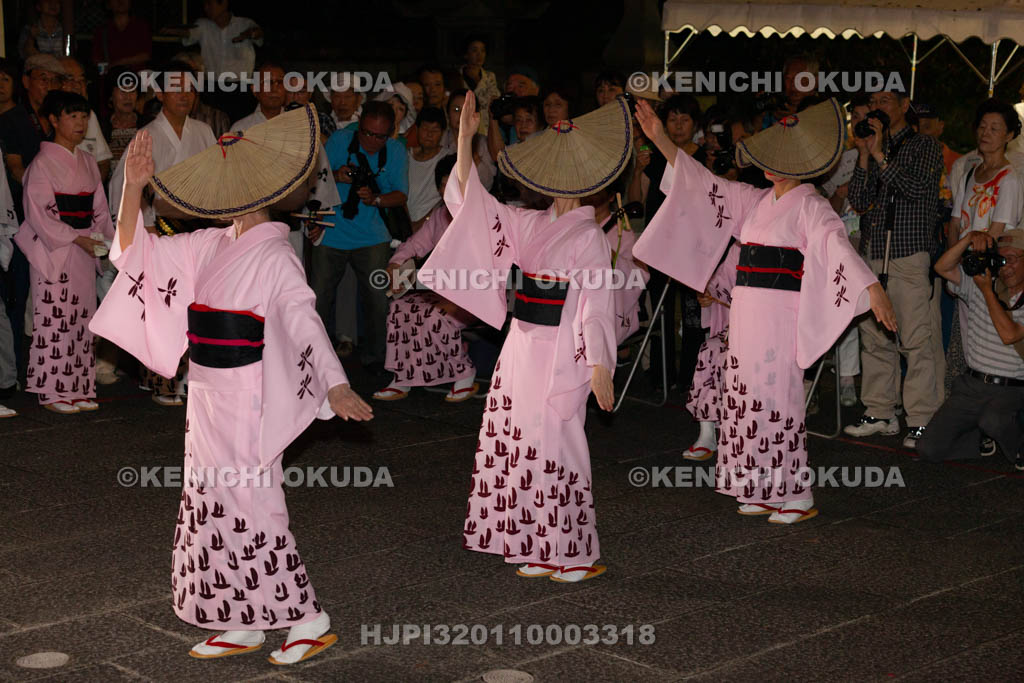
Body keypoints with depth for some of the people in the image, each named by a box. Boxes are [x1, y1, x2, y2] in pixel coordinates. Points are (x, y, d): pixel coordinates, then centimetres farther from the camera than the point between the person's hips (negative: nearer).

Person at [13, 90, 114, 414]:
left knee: (81, 318, 8)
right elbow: (39, 214, -12)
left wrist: (110, 237, 1)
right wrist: (75, 239, -18)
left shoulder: (88, 162, 14)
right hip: (53, 250, -7)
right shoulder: (43, 163, -7)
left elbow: (99, 208, 16)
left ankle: (78, 388, 14)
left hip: (84, 251, 7)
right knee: (54, 317, -6)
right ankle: (52, 392, 1)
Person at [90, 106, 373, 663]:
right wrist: (133, 186, -1)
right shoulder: (209, 247, 8)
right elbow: (134, 251, 11)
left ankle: (307, 618, 9)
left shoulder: (275, 256, -13)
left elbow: (304, 321, -25)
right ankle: (244, 626, 23)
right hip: (208, 397, 8)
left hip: (246, 398, -8)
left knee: (247, 507, -4)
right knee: (216, 507, 12)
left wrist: (335, 384, -39)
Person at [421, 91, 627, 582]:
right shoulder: (532, 226, 10)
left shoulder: (588, 237, -10)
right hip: (521, 347, 8)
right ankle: (538, 550, 22)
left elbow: (596, 306, -13)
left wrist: (600, 366, -17)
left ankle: (576, 554, 9)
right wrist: (465, 137, 4)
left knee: (553, 447, -3)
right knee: (520, 446, 11)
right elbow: (471, 202, 11)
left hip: (559, 356, -8)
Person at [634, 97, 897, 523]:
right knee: (749, 395, 9)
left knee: (777, 397, -6)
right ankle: (763, 491, 18)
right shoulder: (755, 201, 15)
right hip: (745, 309, 7)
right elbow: (703, 184, 14)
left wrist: (872, 289, -34)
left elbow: (837, 243, -20)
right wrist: (660, 139, 7)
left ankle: (795, 496, 3)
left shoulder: (808, 205, -6)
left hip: (781, 312, -7)